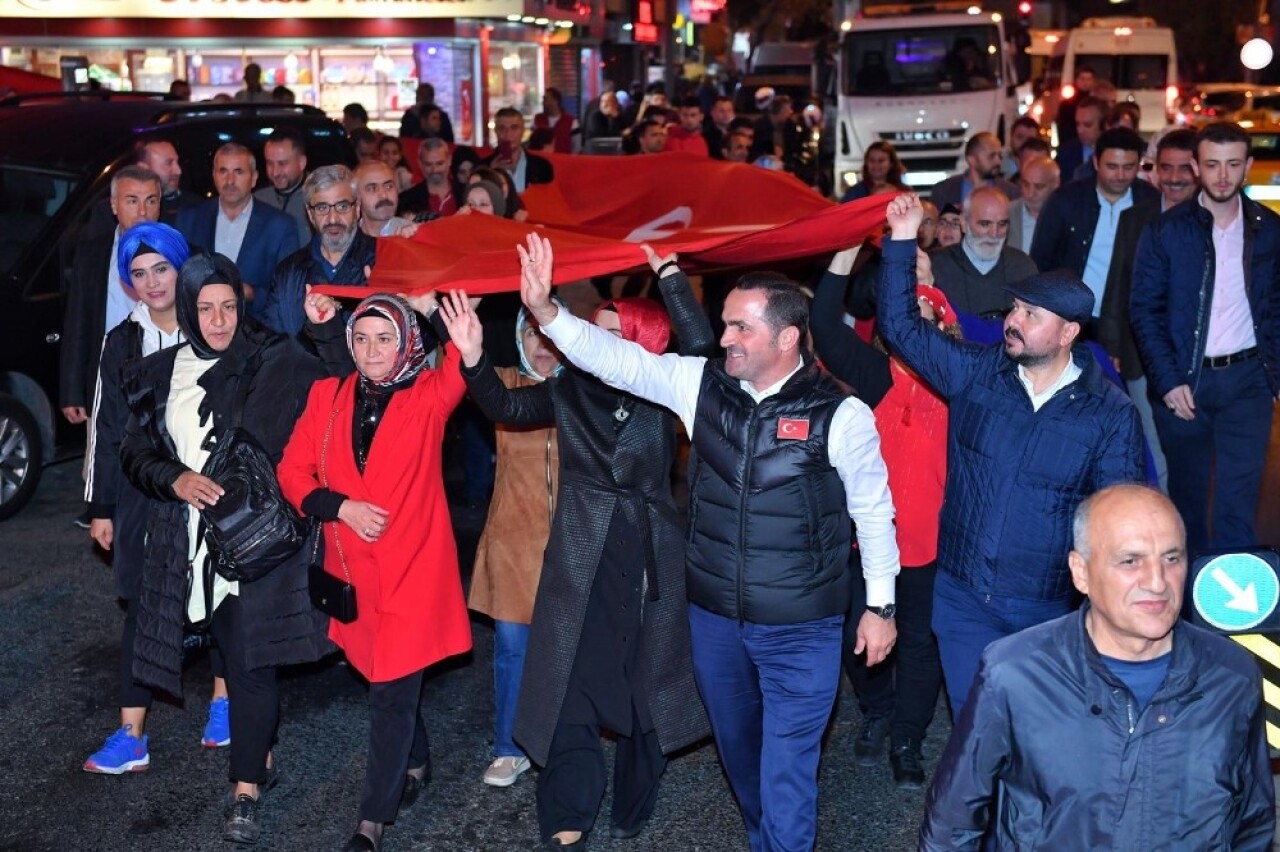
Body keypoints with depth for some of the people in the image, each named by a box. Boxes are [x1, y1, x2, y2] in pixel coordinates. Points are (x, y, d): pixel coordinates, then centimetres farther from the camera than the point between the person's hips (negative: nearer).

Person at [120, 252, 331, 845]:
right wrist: (177, 479, -12)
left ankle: (246, 789, 7)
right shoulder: (159, 375, 7)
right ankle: (260, 756, 33)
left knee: (250, 658, -3)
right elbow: (136, 451, 7)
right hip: (193, 543, 4)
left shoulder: (279, 365, -5)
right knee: (233, 652, 15)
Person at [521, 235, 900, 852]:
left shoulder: (840, 415, -14)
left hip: (800, 627, -5)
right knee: (735, 744, 24)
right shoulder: (702, 384, -4)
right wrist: (546, 310, -21)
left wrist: (879, 605, -1)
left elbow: (873, 511, -5)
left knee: (786, 769, 1)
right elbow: (617, 359, -8)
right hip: (713, 615, 5)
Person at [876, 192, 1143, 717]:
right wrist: (902, 242, -7)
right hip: (962, 598, 2)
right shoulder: (975, 373, -1)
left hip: (1047, 609, -2)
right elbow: (901, 326, 2)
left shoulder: (1111, 415, -6)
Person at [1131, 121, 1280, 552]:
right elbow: (1144, 311, -3)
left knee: (1238, 499, -3)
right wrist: (1169, 382, -10)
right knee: (1188, 493, 13)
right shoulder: (1166, 231, -3)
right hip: (1184, 381, -1)